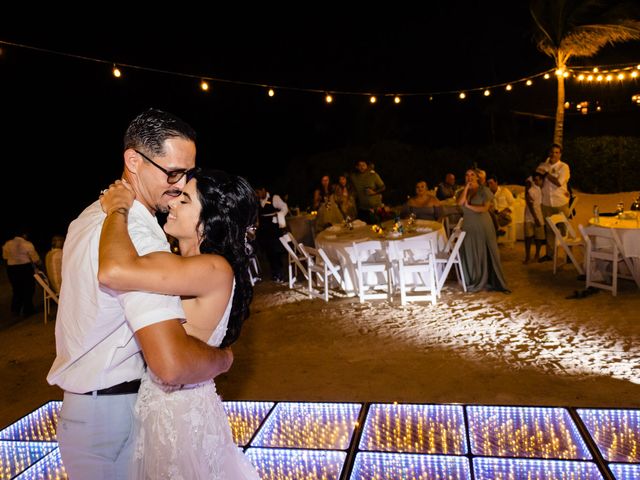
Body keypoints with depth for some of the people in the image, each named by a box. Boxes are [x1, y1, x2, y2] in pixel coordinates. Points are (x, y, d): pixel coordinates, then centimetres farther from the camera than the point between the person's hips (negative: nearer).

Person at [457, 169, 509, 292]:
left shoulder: (484, 190, -1)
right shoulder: (463, 191, 10)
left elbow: (485, 208, -11)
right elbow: (460, 202, -11)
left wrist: (469, 206, -14)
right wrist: (466, 187, -9)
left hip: (483, 226, -3)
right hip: (468, 227, 3)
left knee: (486, 254, 0)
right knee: (470, 255, 4)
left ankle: (493, 282, 6)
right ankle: (474, 283, 15)